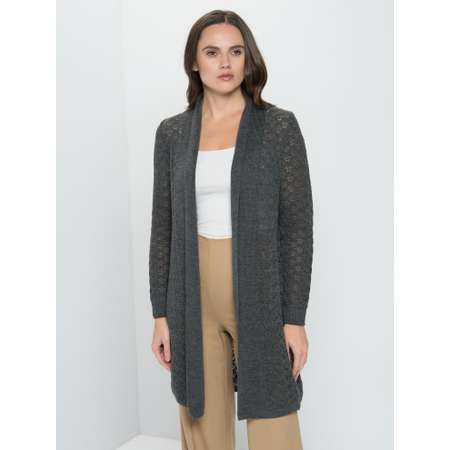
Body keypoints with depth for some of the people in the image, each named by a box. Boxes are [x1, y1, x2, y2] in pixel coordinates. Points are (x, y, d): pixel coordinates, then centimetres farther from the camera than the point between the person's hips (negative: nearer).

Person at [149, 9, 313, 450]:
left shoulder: (279, 125, -2)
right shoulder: (172, 132, 6)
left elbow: (297, 225, -5)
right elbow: (163, 225, 7)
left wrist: (295, 317, -9)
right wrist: (161, 313, 4)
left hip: (261, 297, -2)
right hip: (194, 299, 3)